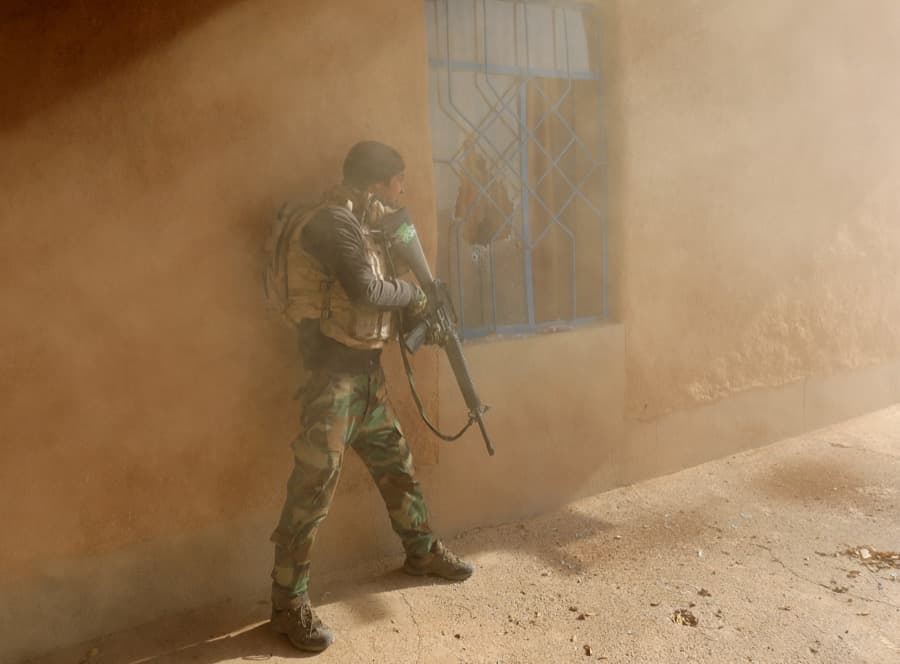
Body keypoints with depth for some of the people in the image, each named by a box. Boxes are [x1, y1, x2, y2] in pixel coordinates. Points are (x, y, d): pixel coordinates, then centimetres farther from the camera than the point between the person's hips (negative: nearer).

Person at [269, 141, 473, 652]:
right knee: (314, 487, -6)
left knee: (398, 466, 19)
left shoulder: (363, 226, 17)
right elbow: (367, 289, -21)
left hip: (368, 371, 9)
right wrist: (413, 294, -5)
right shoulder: (333, 222, -13)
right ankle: (290, 604, 5)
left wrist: (419, 316, 3)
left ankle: (423, 551, 38)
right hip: (333, 374, -9)